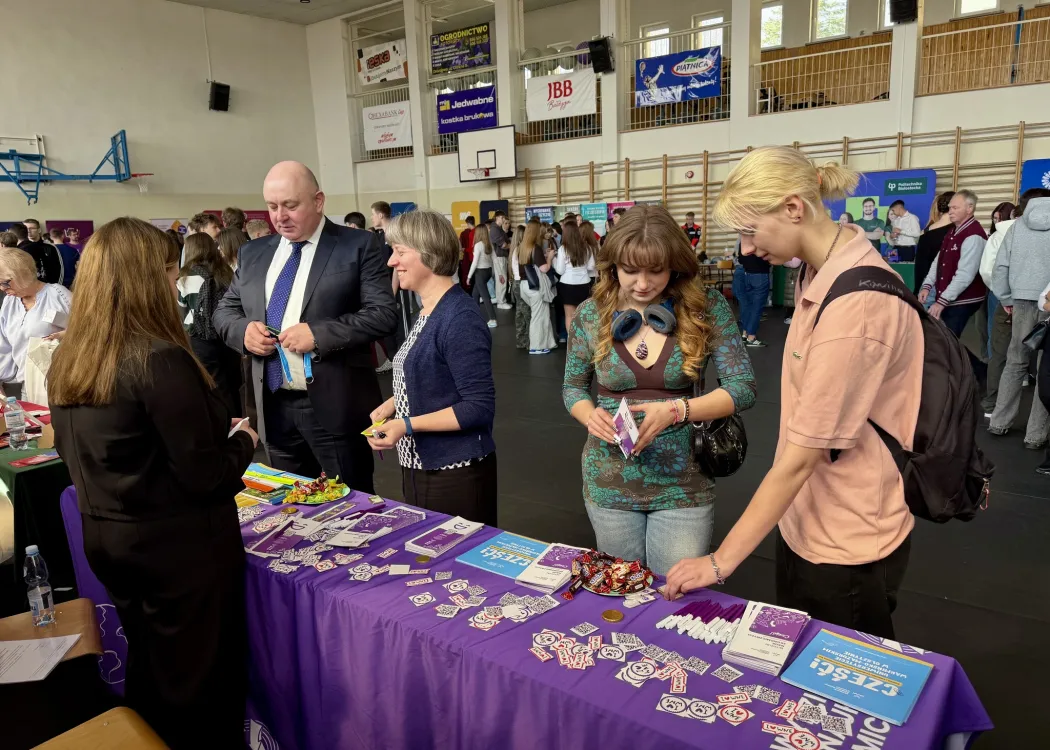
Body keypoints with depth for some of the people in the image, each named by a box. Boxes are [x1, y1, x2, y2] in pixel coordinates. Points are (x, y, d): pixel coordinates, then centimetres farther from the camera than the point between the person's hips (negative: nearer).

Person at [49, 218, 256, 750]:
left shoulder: (67, 360, 0)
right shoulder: (159, 360, -24)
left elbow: (72, 450, 13)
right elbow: (204, 475, -22)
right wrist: (244, 440, -4)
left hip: (104, 539, 8)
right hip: (179, 543, -7)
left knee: (147, 667, 25)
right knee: (202, 675, 12)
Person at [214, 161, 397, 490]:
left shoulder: (358, 246, -4)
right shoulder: (256, 252, 13)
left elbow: (383, 313, -12)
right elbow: (224, 311, 18)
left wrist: (318, 334, -21)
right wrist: (244, 329, -5)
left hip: (334, 407, -5)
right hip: (274, 406, 5)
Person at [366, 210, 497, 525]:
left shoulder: (460, 318, -19)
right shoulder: (427, 311, 8)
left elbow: (480, 407, -21)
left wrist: (408, 425, -23)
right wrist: (391, 405, 4)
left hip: (455, 475, -9)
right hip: (418, 467, 9)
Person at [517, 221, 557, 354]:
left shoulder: (522, 248, 9)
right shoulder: (536, 248, -16)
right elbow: (544, 268, -20)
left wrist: (543, 256, 17)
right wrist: (549, 257, -4)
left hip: (526, 284, 8)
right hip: (536, 285, -8)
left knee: (543, 314, 15)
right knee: (539, 316, 1)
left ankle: (546, 342, 19)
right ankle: (536, 346, 7)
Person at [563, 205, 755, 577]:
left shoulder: (706, 307, -9)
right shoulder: (591, 314, -4)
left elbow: (743, 388, -10)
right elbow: (573, 387, 7)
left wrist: (675, 410, -25)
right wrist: (591, 416, -15)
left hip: (683, 484, -1)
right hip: (609, 484, 2)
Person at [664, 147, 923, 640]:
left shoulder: (856, 304, -27)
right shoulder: (823, 272, 2)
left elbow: (801, 456, -25)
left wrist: (721, 561, -19)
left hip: (847, 545, -8)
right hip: (806, 520, 8)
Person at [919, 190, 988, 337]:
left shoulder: (973, 236, -17)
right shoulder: (953, 231, 13)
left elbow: (965, 275, -23)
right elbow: (938, 260, 16)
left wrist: (942, 301, -24)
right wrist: (927, 286, 2)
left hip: (963, 304, -9)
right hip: (947, 301, 9)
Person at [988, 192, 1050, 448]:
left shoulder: (1018, 225, 8)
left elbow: (1001, 265, 5)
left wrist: (1005, 299, 14)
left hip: (1023, 301, 2)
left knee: (1015, 363, 16)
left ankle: (999, 422, 20)